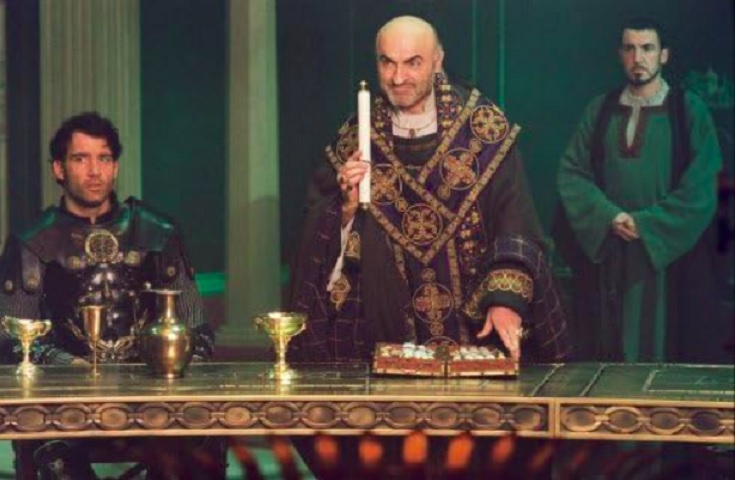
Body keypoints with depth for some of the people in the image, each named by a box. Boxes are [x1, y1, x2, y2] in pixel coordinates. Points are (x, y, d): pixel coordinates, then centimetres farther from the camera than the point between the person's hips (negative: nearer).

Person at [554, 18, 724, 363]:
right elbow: (572, 174, 4)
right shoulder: (599, 111, 11)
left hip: (667, 256, -2)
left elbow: (700, 189, -5)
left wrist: (645, 224, -12)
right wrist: (609, 216, -12)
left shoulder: (689, 111, 2)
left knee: (662, 346, -3)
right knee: (607, 353, 1)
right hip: (604, 255, 3)